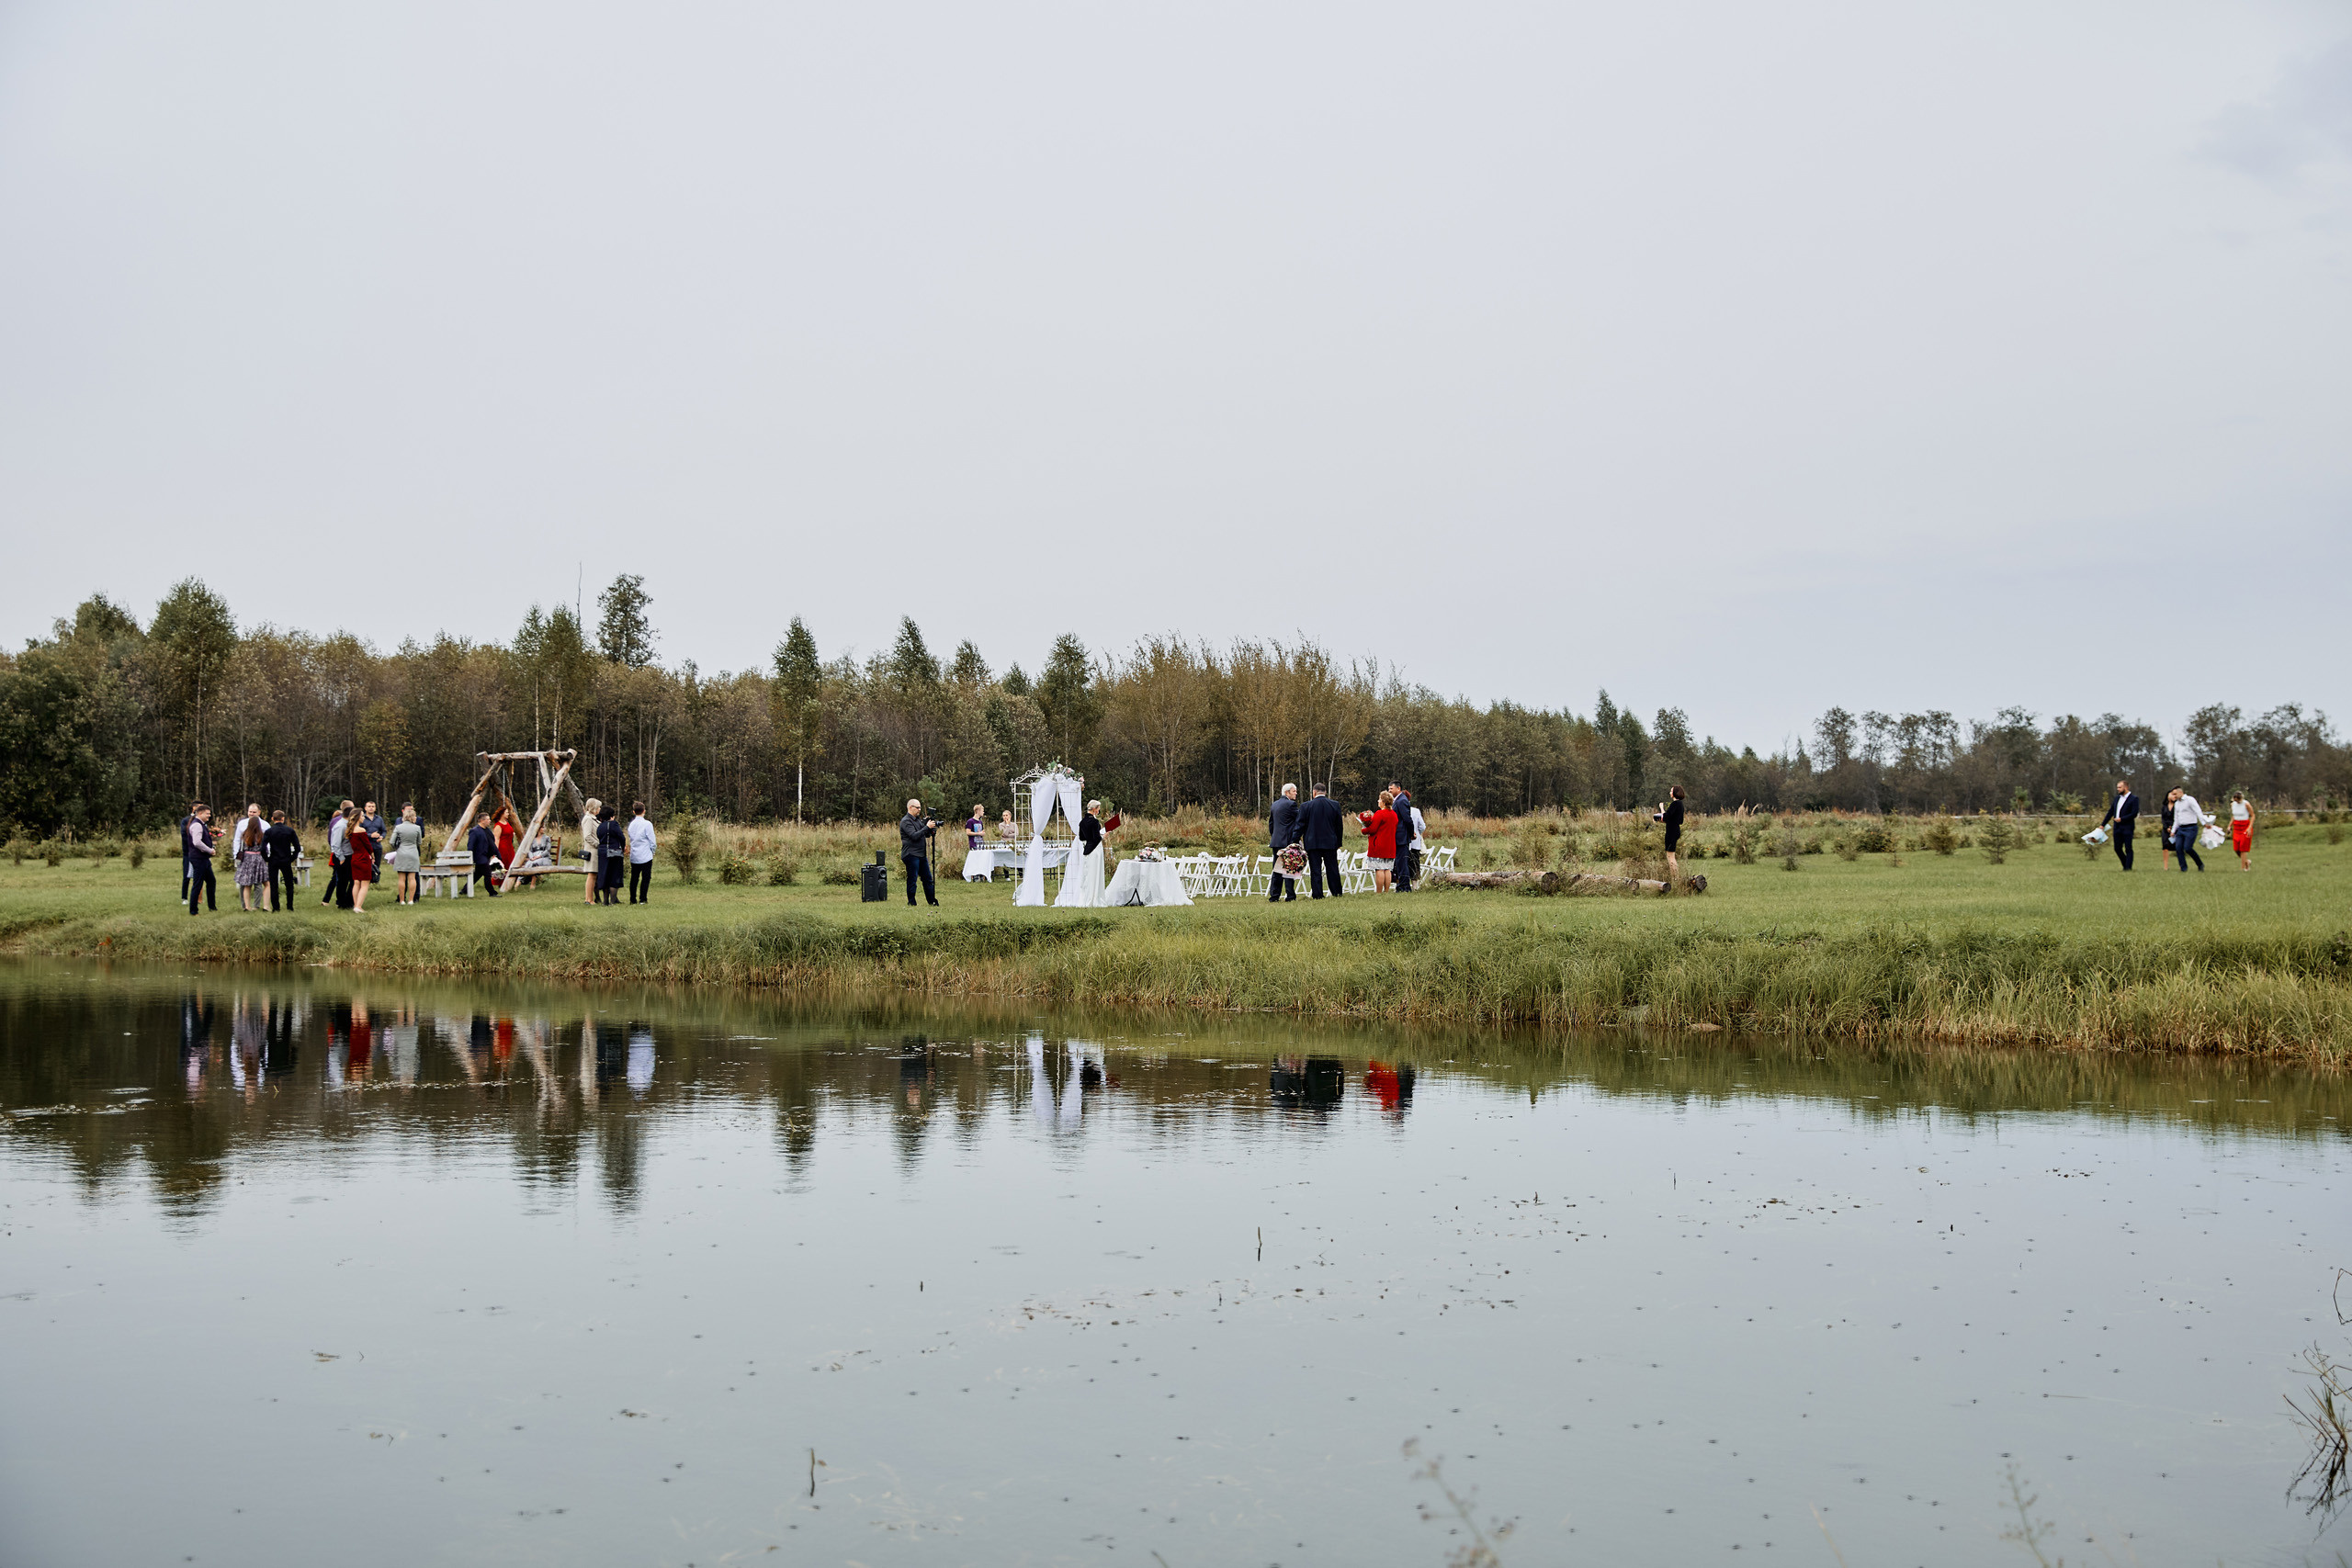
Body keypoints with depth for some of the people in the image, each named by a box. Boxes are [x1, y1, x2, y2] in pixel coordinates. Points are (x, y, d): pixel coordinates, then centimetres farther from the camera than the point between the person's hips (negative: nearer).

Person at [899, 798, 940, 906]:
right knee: (912, 880, -4)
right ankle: (911, 904, 2)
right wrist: (927, 827, -19)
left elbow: (926, 835, 20)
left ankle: (933, 902, 14)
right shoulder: (906, 821, -11)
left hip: (922, 854, 9)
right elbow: (914, 836, -22)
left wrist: (932, 829, 0)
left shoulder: (918, 819, 17)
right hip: (911, 855, -9)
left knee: (928, 879, 9)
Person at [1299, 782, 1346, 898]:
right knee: (1332, 869, 11)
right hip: (1330, 842, 2)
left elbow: (1300, 825, -4)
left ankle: (1318, 895, -2)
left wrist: (1296, 841, 3)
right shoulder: (1335, 805, 0)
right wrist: (1339, 842, 15)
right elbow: (1339, 825, 6)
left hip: (1313, 843, -2)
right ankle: (1336, 893, 15)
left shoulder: (1307, 806, -7)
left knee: (1315, 871, 1)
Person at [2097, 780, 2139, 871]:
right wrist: (2102, 825, 17)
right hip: (2117, 828, 7)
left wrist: (2121, 819, -16)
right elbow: (2110, 812, 20)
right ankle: (2126, 865, 20)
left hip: (2127, 828, -7)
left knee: (2128, 849, -3)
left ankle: (2128, 868, 1)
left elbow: (2134, 814, -14)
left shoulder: (2134, 799, -5)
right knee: (2117, 848, 7)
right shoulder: (2117, 798, 16)